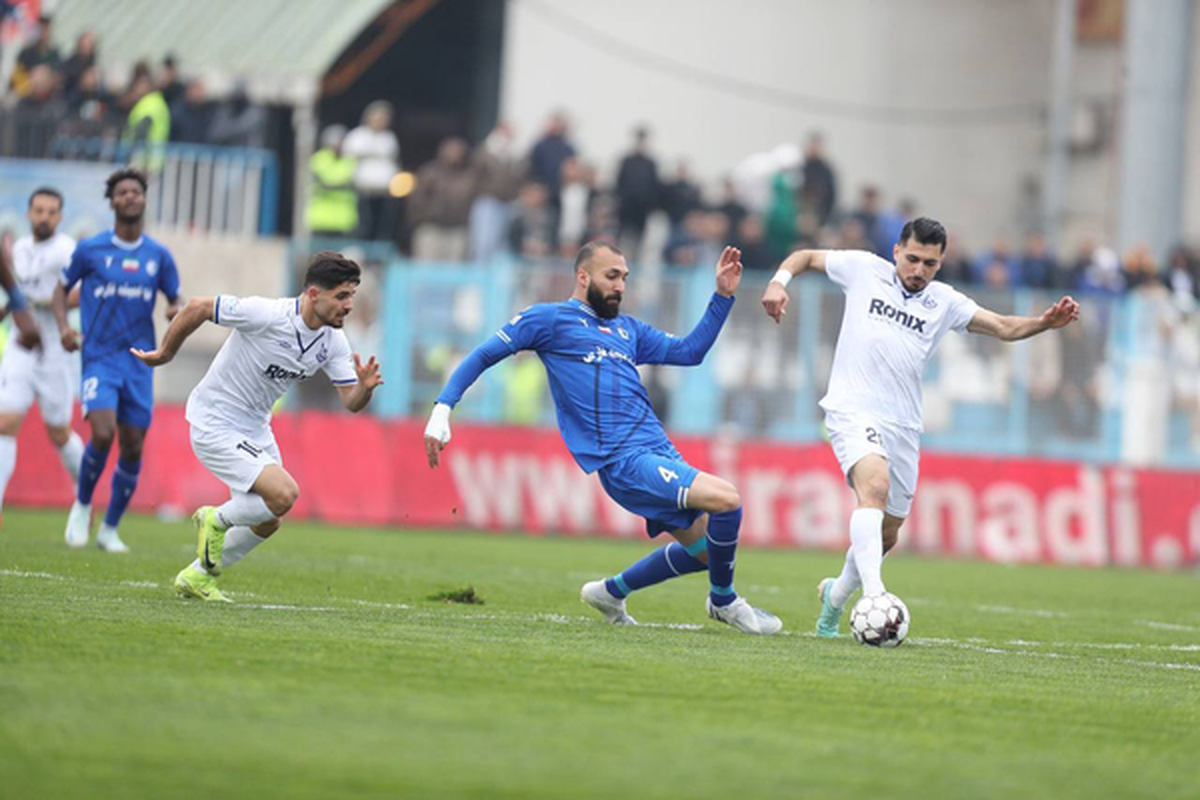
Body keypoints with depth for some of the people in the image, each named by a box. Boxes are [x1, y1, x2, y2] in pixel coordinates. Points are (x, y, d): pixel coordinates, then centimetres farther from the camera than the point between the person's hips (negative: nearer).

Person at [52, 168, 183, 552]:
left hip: (139, 362, 3)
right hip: (99, 358, -3)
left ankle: (110, 529, 18)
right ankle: (82, 506, 4)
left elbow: (174, 299, 16)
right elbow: (63, 288, 12)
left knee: (132, 448, 2)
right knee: (103, 434, -22)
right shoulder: (90, 250, 0)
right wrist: (63, 326, -5)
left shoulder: (159, 256, 6)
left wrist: (176, 311, -8)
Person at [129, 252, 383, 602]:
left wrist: (365, 387, -29)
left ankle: (198, 576, 32)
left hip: (255, 427, 8)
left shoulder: (333, 341, -5)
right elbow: (198, 307, -16)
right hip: (215, 425, -8)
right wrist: (165, 353, -4)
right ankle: (216, 519, 6)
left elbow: (351, 402, -5)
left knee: (266, 522, 12)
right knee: (284, 494, -22)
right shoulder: (267, 315, -26)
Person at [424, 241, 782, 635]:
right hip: (625, 462, -8)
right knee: (727, 500, -23)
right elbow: (483, 356, 5)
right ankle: (724, 601, 0)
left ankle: (612, 592, 28)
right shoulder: (550, 319, 4)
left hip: (660, 454, 8)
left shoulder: (627, 328, 23)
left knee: (708, 548, 11)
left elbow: (689, 351, 25)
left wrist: (723, 296, 17)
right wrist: (442, 409, -6)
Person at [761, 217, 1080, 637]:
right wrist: (780, 281, -4)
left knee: (886, 535, 11)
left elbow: (1005, 328, 5)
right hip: (853, 410, -5)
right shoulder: (863, 270, 4)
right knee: (875, 486, -32)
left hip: (903, 425, 5)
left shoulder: (945, 302, 9)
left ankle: (835, 595, 39)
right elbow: (806, 257, 16)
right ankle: (874, 596, -44)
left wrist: (1046, 321, -14)